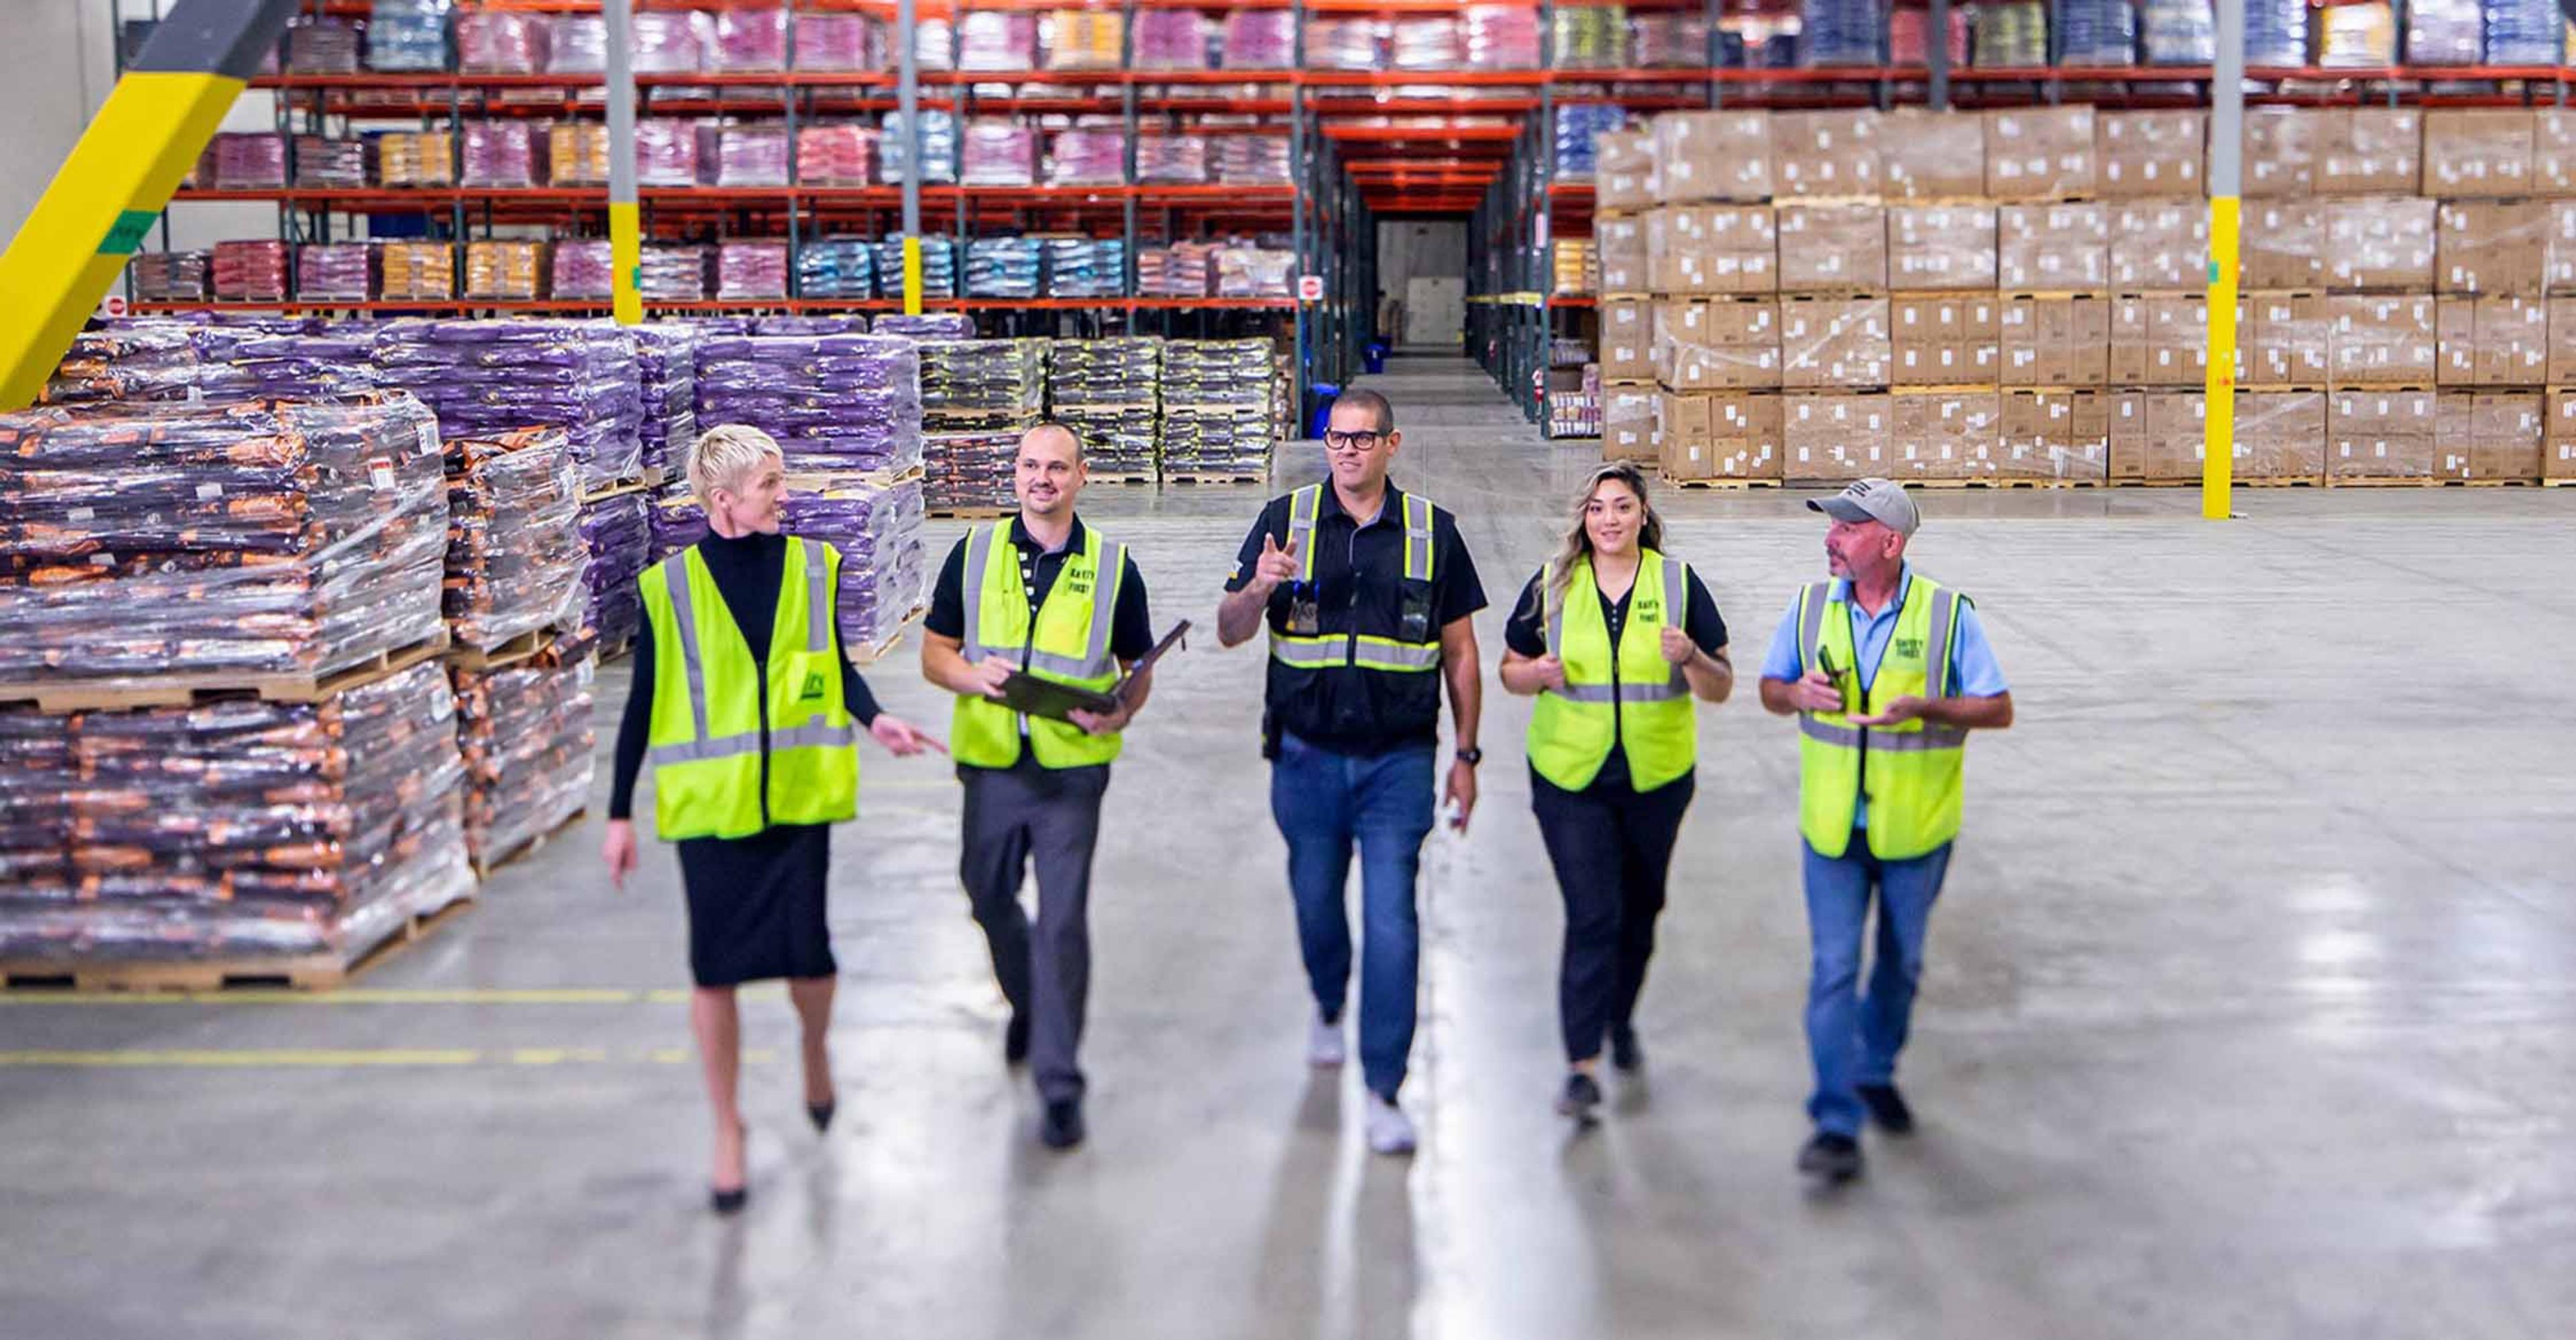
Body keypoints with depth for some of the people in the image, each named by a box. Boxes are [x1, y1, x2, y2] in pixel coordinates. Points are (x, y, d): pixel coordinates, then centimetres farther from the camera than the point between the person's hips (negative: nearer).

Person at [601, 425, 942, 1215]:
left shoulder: (813, 567, 3)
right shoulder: (670, 586, -4)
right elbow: (643, 704, 1)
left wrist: (874, 720, -7)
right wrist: (620, 814, 3)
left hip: (798, 796, 2)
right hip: (709, 803, -2)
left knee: (806, 954, 0)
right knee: (715, 969, 1)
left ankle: (815, 1046, 36)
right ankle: (726, 1126, 20)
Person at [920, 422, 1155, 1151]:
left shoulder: (1113, 567, 2)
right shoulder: (974, 553, 5)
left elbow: (1138, 668, 9)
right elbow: (934, 653, 9)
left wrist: (1120, 713, -13)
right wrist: (973, 676, -13)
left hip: (1072, 769, -3)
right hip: (990, 763, 3)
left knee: (1063, 920, -8)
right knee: (989, 898, 17)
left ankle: (1059, 1082, -1)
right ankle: (1028, 1003, 47)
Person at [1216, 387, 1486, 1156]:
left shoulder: (1432, 531, 2)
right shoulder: (1286, 520, 1)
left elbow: (1459, 651, 7)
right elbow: (1230, 633, -1)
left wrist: (1466, 756, 5)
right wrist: (1258, 589, -23)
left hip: (1399, 759, -1)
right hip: (1307, 754, 2)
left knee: (1390, 919, -8)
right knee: (1316, 902, 16)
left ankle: (1383, 1091, -1)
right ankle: (1329, 1008, 47)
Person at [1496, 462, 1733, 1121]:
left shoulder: (1678, 582, -1)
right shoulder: (1552, 584, 0)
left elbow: (1720, 689, -1)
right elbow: (1511, 669, 7)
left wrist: (1690, 658, -22)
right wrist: (1540, 672, -16)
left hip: (1657, 777, 2)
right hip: (1570, 776, -2)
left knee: (1639, 907, 17)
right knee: (1591, 915, -10)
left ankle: (1621, 1019, 40)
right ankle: (1583, 1064, -6)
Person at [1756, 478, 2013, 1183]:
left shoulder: (1948, 615, -9)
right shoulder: (1809, 607, 0)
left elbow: (1998, 709, -7)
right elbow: (1770, 688, 11)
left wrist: (1924, 706, -24)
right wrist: (1798, 694, -13)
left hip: (1915, 828, -1)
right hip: (1832, 825, 1)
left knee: (1901, 961, 16)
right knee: (1833, 967, -5)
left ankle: (1876, 1072, 40)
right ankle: (1837, 1121, -2)